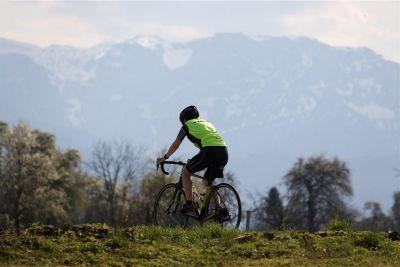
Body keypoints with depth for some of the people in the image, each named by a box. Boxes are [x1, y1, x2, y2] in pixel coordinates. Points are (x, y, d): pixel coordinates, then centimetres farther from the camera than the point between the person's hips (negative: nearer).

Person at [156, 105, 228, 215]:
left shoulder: (188, 125, 18)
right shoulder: (207, 123, 36)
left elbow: (176, 145, 23)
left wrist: (164, 158, 37)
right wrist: (196, 161, 57)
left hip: (209, 151, -6)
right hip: (224, 152, 6)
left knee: (185, 172, 14)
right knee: (206, 182, 24)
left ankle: (189, 204, 3)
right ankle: (218, 207, 6)